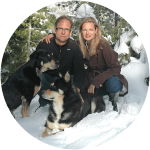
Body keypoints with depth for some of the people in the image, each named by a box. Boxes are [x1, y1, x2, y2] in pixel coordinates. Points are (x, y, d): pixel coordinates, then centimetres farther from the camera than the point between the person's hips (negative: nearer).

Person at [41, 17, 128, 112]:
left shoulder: (103, 45, -21)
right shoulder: (81, 45, -5)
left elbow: (115, 68, -24)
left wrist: (95, 82, -28)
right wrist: (53, 36, -7)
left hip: (109, 78, -5)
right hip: (92, 78, 5)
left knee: (112, 83, -39)